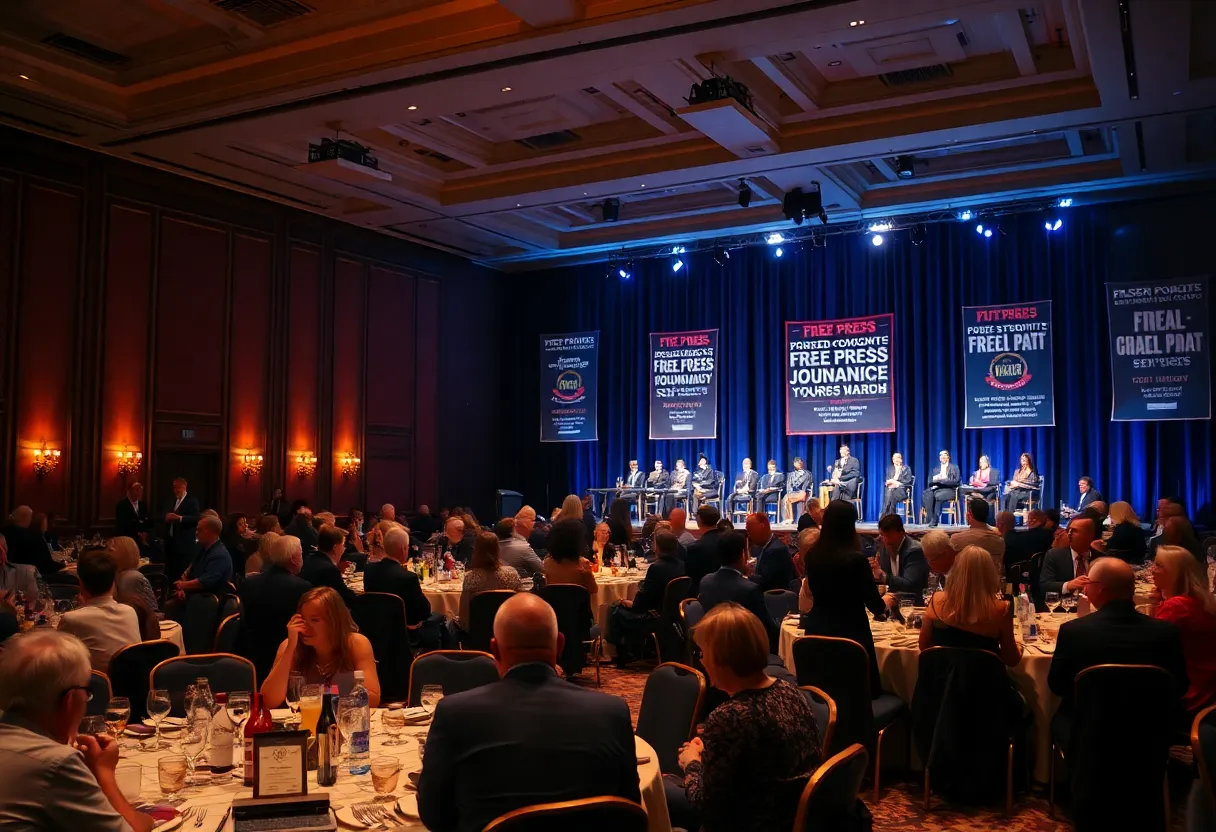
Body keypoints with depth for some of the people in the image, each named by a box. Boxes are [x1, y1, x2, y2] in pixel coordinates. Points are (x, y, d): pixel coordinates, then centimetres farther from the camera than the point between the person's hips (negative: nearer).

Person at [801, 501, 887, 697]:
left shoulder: (812, 555, -1)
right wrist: (884, 605, 12)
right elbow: (874, 605, -10)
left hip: (817, 630, 6)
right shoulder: (855, 559, -18)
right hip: (850, 633, -5)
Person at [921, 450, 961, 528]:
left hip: (949, 489, -4)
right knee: (927, 494, -31)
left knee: (938, 495, -38)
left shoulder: (954, 468, 8)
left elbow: (955, 482, -6)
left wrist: (942, 480, -16)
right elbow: (930, 482, 14)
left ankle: (935, 520, -33)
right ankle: (930, 519, -33)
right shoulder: (936, 469, 22)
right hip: (937, 488, 4)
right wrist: (934, 479, -10)